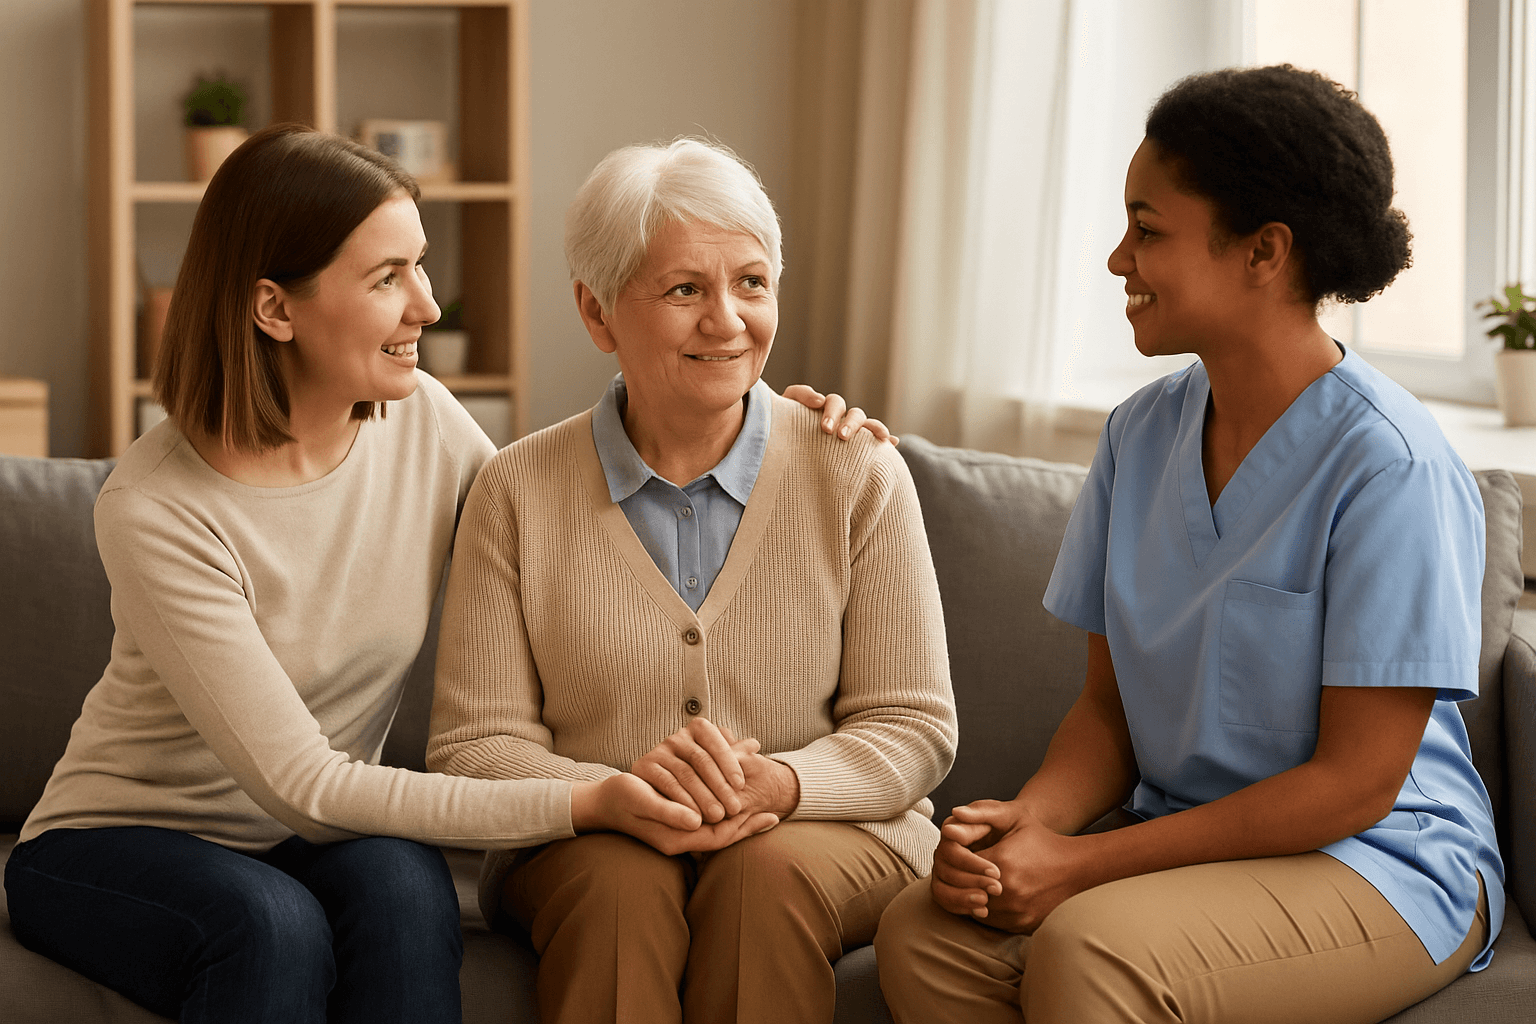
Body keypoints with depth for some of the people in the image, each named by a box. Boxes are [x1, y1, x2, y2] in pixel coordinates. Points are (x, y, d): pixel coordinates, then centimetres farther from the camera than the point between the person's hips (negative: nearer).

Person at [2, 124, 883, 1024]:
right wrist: (580, 805, -32)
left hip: (311, 844, 4)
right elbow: (301, 783, -26)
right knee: (274, 924, -36)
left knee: (403, 882, -30)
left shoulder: (422, 420, -8)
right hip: (122, 846, -4)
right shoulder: (154, 511, -24)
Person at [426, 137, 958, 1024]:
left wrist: (778, 784, -22)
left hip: (828, 829, 1)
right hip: (587, 846, 0)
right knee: (619, 883, -33)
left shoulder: (858, 474, 0)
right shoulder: (519, 491, 0)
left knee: (767, 872, -33)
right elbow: (474, 744, -3)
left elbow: (913, 728, -1)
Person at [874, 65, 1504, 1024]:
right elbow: (1111, 703, 10)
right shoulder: (1141, 434, 6)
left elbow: (1355, 784, -16)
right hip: (1196, 841, 6)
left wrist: (1085, 861, -19)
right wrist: (1032, 818, -13)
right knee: (922, 933, -21)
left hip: (1387, 868, -6)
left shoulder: (1391, 467, -17)